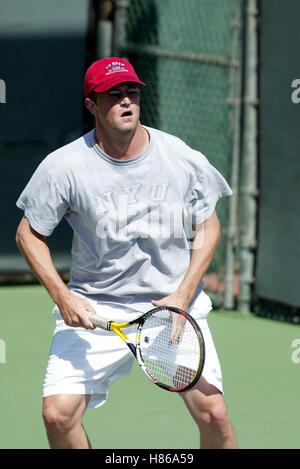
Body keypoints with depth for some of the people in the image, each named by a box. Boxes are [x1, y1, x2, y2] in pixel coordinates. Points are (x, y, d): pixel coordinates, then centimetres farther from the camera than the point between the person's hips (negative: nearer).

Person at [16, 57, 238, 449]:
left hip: (176, 303, 0)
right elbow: (29, 233, 1)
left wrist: (183, 295, -6)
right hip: (93, 311, 0)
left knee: (213, 414, -12)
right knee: (58, 415, -13)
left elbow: (208, 227, 6)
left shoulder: (183, 159, -5)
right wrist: (62, 296, -11)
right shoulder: (64, 166, -9)